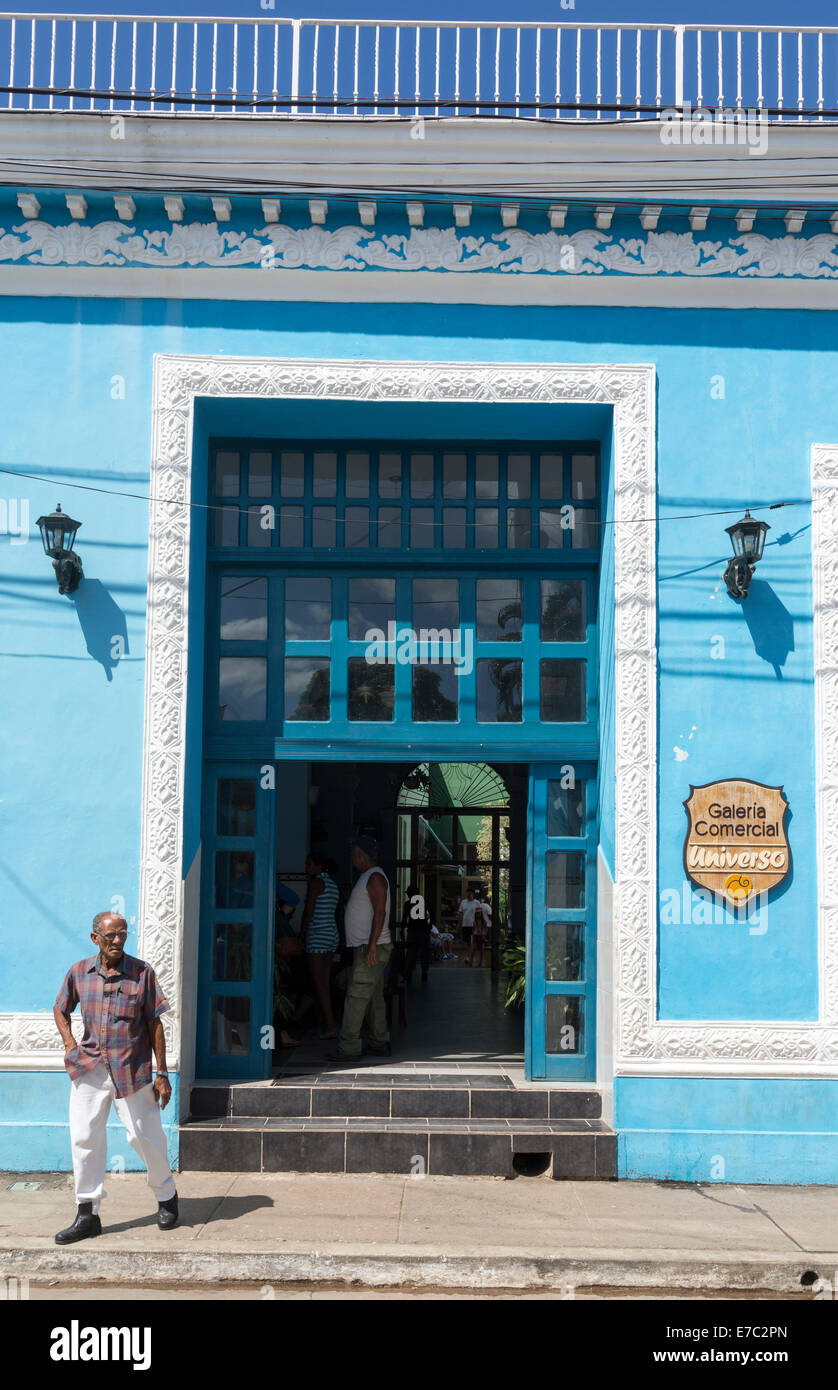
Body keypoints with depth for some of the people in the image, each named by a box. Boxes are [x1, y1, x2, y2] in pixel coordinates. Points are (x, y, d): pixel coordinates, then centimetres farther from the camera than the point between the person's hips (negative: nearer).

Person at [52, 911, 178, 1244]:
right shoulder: (79, 972, 3)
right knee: (84, 1138, 1)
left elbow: (155, 1024, -1)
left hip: (132, 1070, -3)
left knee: (144, 1136, 4)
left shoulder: (142, 973, -4)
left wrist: (162, 1073, -2)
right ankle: (88, 1214, 12)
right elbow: (60, 1009, 20)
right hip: (90, 1069, 3)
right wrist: (69, 1044, 4)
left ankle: (166, 1197, 27)